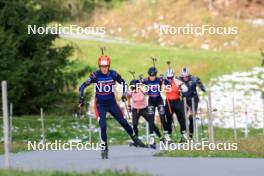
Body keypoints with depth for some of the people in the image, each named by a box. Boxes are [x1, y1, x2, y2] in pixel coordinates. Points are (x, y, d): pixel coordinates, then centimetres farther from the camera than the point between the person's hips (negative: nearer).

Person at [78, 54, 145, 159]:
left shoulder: (113, 74, -11)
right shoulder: (95, 75, -17)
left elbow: (123, 83, 7)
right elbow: (83, 86, -15)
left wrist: (124, 94, -2)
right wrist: (81, 98, -23)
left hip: (112, 103, 2)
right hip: (100, 104, -2)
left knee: (123, 122, 5)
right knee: (103, 126, -14)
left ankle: (135, 139, 25)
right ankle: (104, 148, -3)